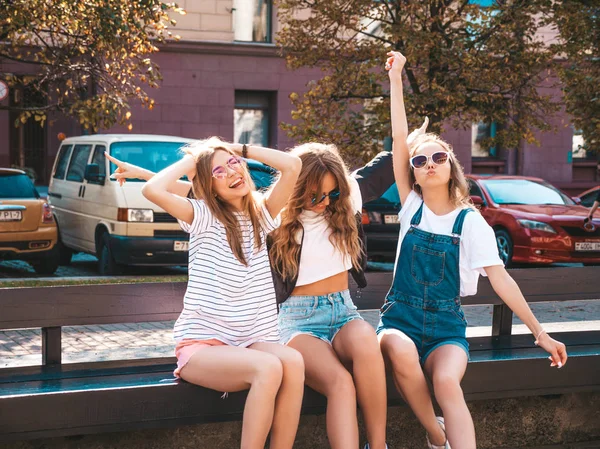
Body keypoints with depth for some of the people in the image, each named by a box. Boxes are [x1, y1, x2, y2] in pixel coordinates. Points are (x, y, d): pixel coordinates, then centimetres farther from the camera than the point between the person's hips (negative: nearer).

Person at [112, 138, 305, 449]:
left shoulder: (261, 214, 11)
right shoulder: (203, 216, -1)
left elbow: (293, 165, -2)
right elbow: (153, 190, -19)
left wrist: (242, 149, 6)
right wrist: (190, 161, -3)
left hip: (254, 341, 4)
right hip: (202, 344, -4)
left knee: (293, 362, -30)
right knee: (268, 368, -33)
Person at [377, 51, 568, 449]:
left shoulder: (470, 221, 1)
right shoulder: (412, 207, 6)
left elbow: (500, 278, -2)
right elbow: (399, 141, -1)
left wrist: (539, 331, -7)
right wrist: (396, 79, -4)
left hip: (446, 325, -1)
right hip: (401, 316, 1)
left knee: (446, 380, -34)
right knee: (398, 349, -35)